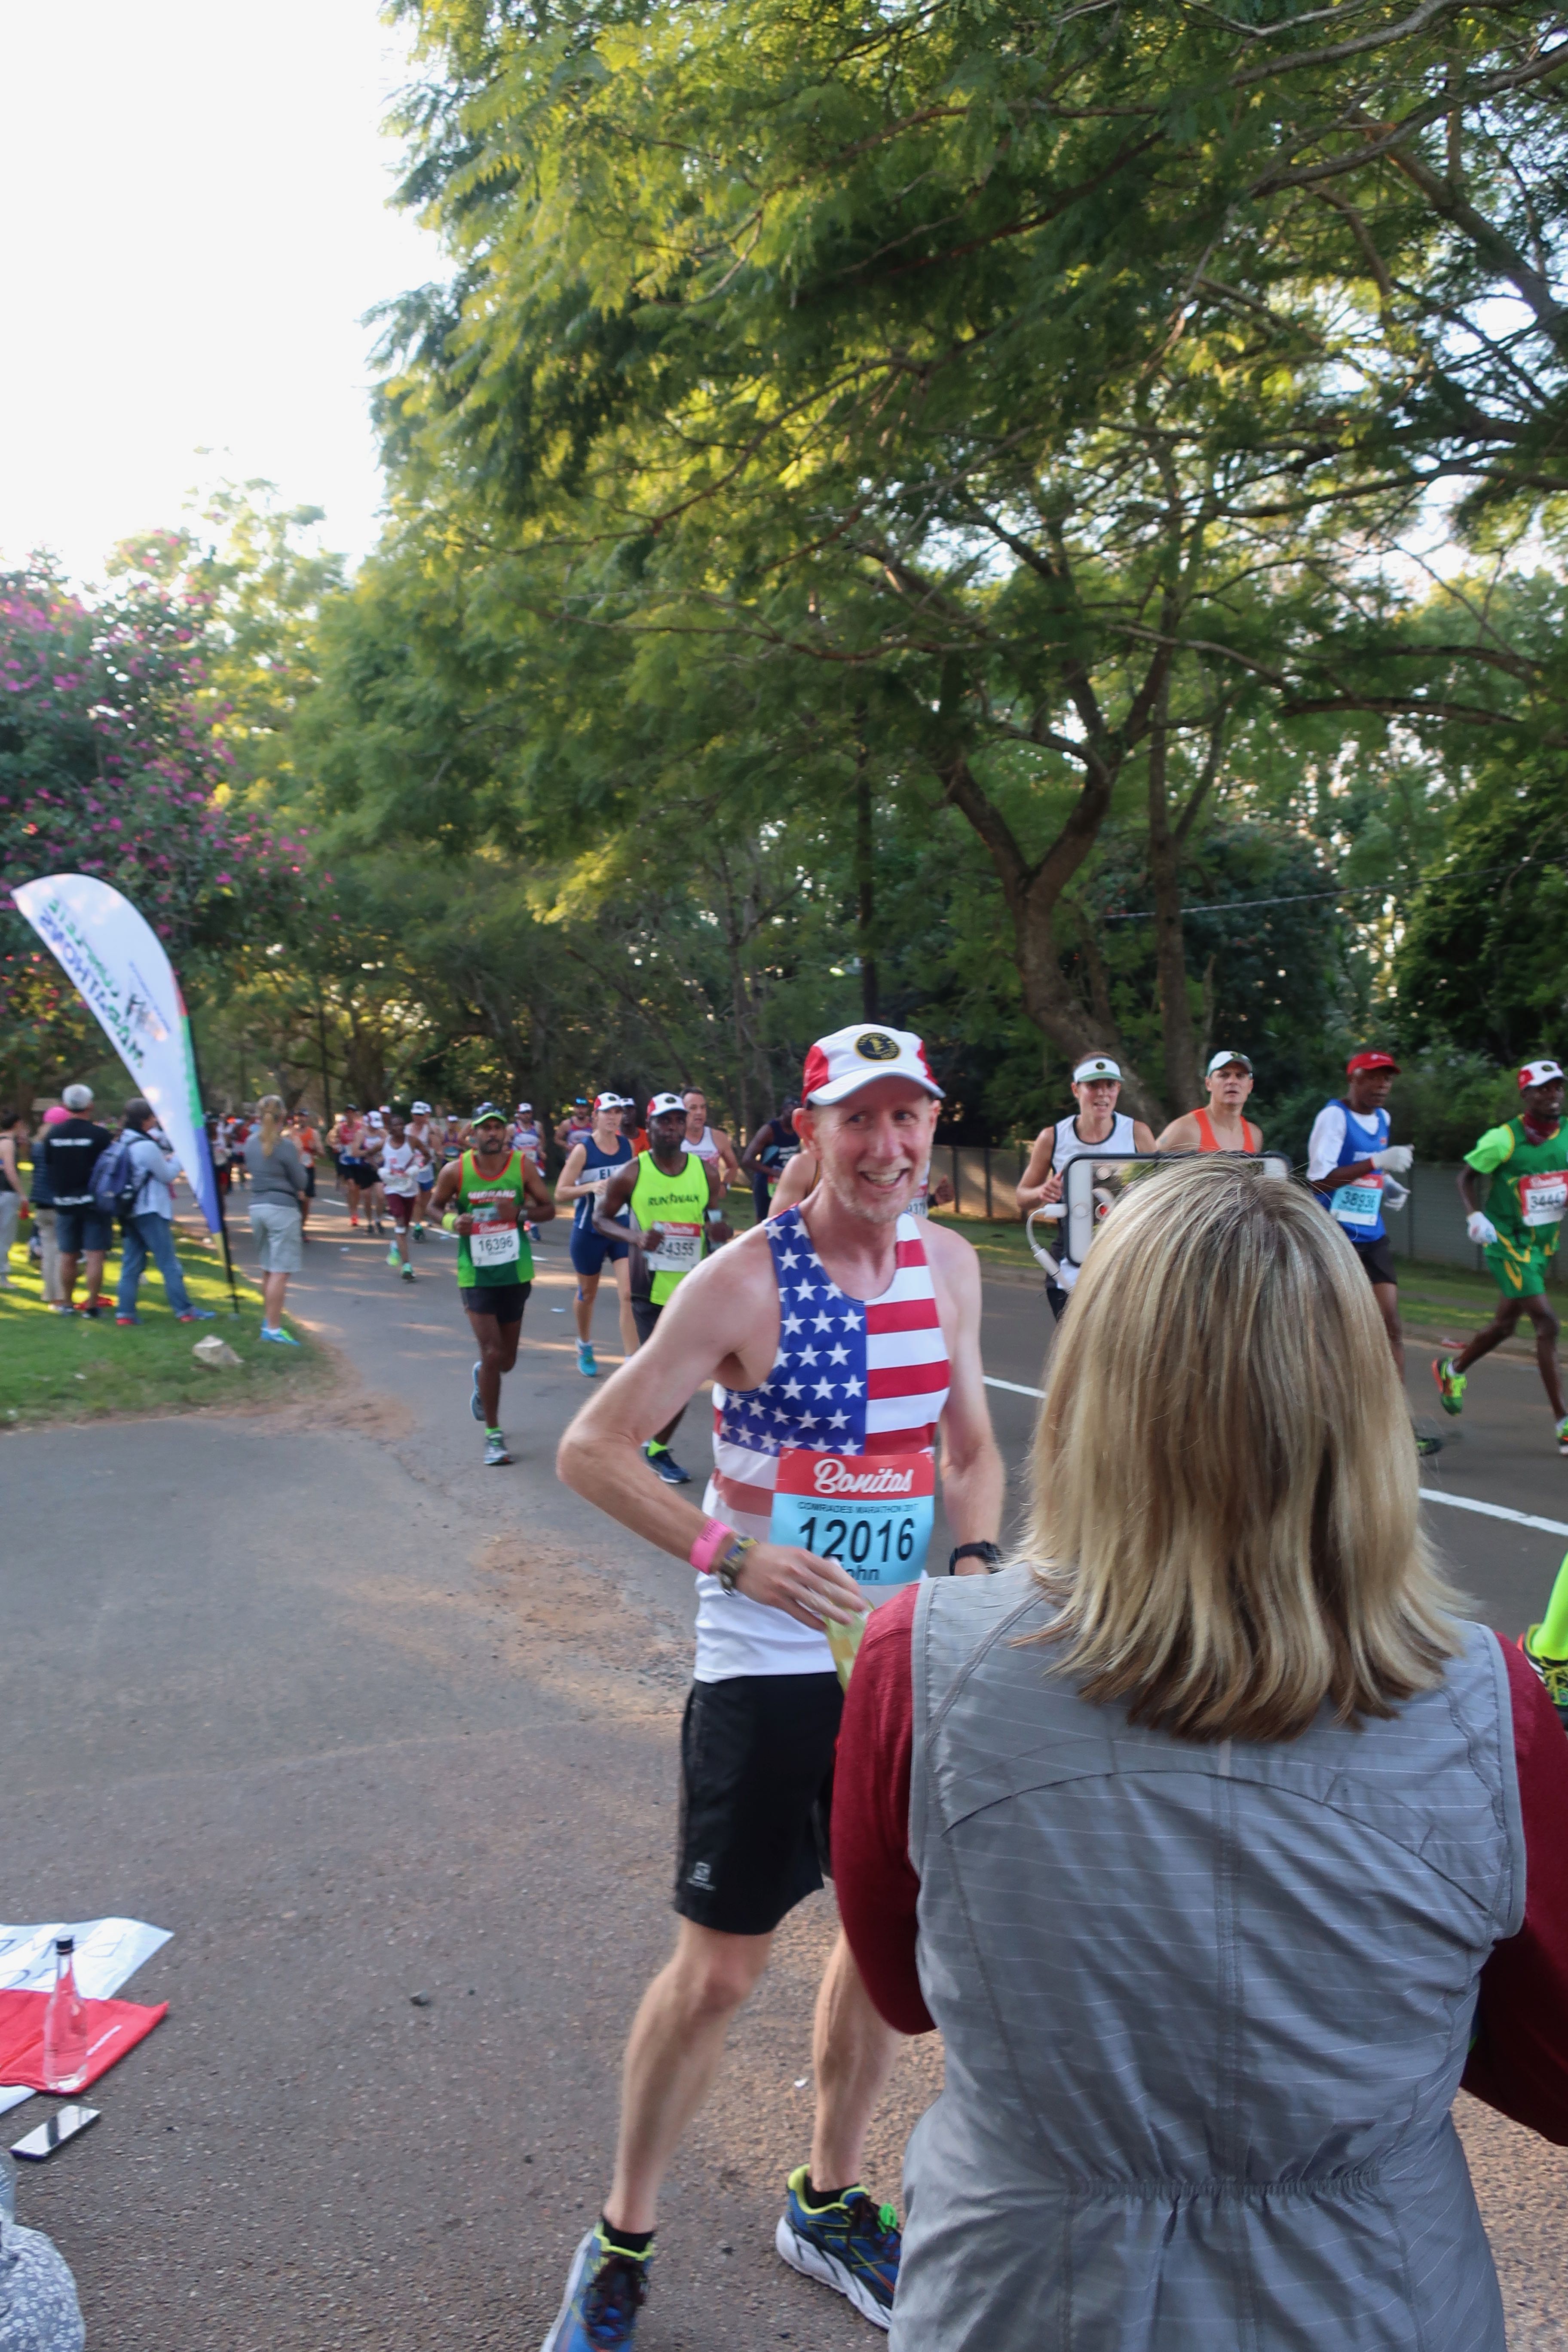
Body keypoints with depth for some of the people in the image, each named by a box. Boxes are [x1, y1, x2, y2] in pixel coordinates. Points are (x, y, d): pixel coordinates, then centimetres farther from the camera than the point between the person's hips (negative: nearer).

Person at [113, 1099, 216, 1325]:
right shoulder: (147, 1146, -18)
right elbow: (168, 1175, -9)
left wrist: (165, 1159, 7)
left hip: (130, 1211, 9)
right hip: (150, 1211, -9)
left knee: (132, 1263, 9)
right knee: (169, 1263, -3)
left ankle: (125, 1312, 6)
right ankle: (185, 1310, 1)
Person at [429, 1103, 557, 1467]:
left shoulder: (523, 1167, -4)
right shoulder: (455, 1171, -7)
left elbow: (549, 1209, 2)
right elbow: (435, 1207, 7)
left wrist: (521, 1213, -18)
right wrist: (451, 1222, -15)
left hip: (515, 1272, 2)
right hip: (475, 1274, -2)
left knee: (506, 1359, 12)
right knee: (492, 1353, -10)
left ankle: (482, 1381, 50)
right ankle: (493, 1434, 5)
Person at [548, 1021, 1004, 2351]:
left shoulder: (950, 1266, 1)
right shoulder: (744, 1281, -16)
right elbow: (591, 1450, -13)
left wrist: (977, 1559, -5)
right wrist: (731, 1553, -24)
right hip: (768, 1669, -5)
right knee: (720, 1967, 4)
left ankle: (828, 2203, 43)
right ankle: (622, 2242, 30)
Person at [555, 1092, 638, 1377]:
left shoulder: (627, 1145, 2)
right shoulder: (583, 1150, -11)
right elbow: (560, 1194, -14)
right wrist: (590, 1186, -28)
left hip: (624, 1228, 2)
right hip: (589, 1232, -2)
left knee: (630, 1294, -12)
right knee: (587, 1294, 16)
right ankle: (585, 1349, 42)